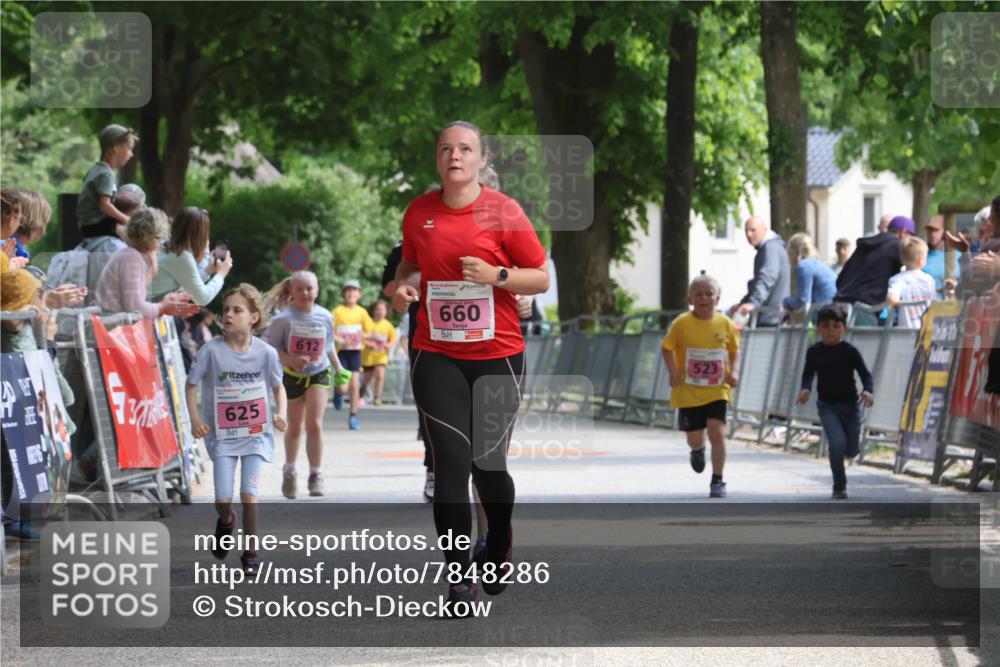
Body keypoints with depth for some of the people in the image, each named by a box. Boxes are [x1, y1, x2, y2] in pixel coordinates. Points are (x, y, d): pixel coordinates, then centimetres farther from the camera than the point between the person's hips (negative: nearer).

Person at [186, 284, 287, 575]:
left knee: (249, 494, -10)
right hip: (222, 434, 0)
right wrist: (195, 419, -12)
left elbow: (278, 387, 8)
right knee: (223, 500, -5)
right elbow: (192, 385, 0)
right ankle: (226, 522, 33)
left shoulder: (265, 352, -8)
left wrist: (281, 413, -10)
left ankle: (250, 552, 8)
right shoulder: (212, 350, -11)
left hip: (255, 433, 0)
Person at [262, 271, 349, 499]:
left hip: (319, 374, 1)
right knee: (295, 428, 11)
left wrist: (338, 368, 12)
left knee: (314, 424, -15)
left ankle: (315, 475, -6)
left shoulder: (324, 317, -2)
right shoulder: (284, 318, -13)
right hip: (292, 376, -1)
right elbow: (269, 347, -14)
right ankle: (289, 471, 34)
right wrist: (291, 360, -26)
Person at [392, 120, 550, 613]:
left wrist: (496, 275, -18)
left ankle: (499, 549, 34)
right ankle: (459, 577, -6)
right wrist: (402, 285, 1)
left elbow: (541, 278, -1)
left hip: (496, 355, -2)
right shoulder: (418, 212, 5)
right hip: (436, 355, 2)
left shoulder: (503, 211, -4)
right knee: (451, 462, -8)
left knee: (488, 462, 4)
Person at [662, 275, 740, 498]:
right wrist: (673, 372, -12)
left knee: (717, 432, -13)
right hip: (688, 392, 0)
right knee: (695, 438, 7)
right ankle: (698, 451, 46)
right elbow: (667, 348, 1)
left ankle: (717, 481, -1)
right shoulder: (682, 323, -8)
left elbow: (734, 350, 10)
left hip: (717, 390, 0)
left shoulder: (725, 324, -2)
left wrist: (734, 371, -7)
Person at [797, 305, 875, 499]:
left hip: (850, 405, 1)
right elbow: (808, 374, 8)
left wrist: (868, 391, -25)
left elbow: (865, 374, -6)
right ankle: (839, 488, -8)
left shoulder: (850, 351, -7)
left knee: (851, 450, 5)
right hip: (827, 405, -1)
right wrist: (806, 388, -13)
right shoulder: (814, 351, -3)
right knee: (837, 442, -21)